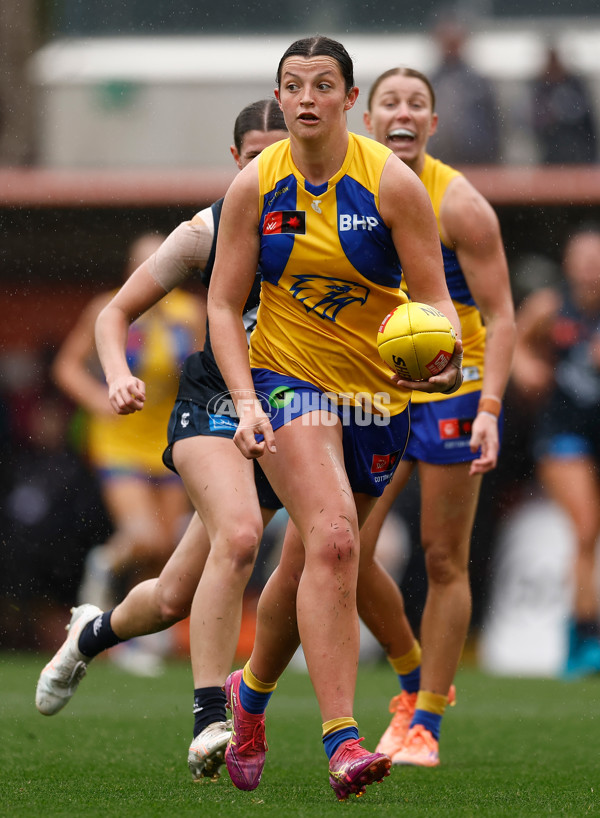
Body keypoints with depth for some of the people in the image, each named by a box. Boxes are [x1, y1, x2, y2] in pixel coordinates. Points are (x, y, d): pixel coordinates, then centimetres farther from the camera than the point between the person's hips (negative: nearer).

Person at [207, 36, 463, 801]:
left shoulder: (392, 182, -10)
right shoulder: (254, 186, -6)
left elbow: (433, 296, -8)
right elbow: (223, 304, -1)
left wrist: (445, 357, -29)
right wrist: (245, 401, -15)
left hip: (378, 390, 2)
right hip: (287, 378, -2)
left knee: (323, 555, 12)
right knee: (331, 540, -24)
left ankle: (251, 692, 40)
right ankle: (341, 740, -30)